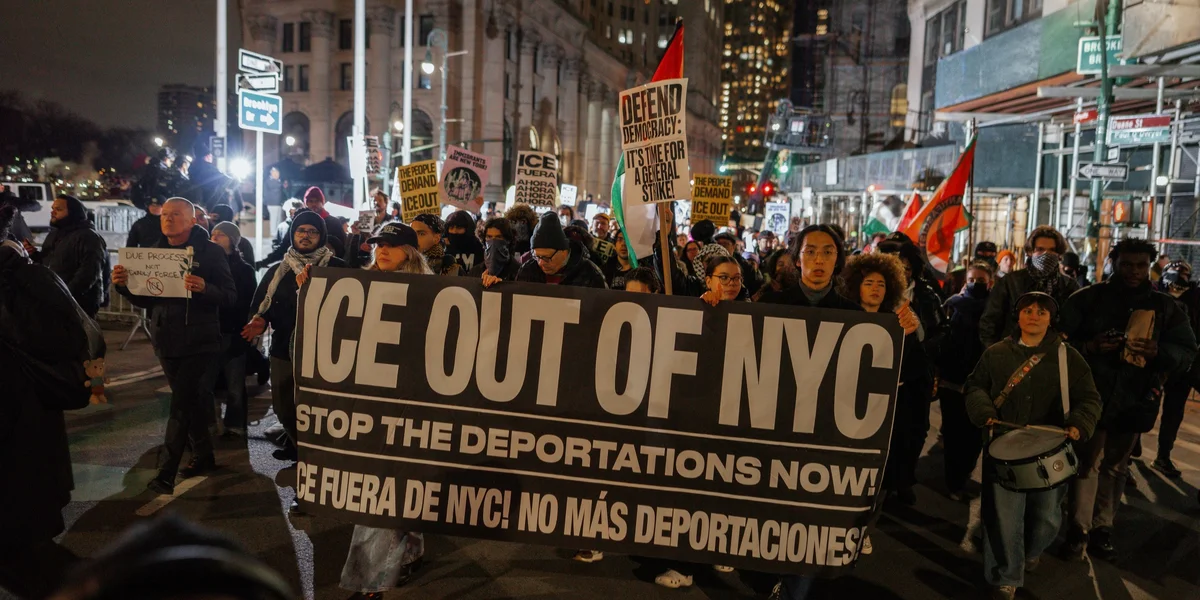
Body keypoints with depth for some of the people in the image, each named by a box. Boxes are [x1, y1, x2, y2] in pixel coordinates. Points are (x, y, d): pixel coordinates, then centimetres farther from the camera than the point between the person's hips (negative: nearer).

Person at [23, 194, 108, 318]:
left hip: (79, 303, -9)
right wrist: (34, 254, 6)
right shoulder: (54, 234, 16)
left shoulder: (88, 237, -14)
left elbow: (90, 273, -24)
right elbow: (48, 262, 28)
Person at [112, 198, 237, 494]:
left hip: (200, 344, -6)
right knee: (191, 402, 15)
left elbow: (230, 296, -11)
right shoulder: (156, 252, 11)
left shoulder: (210, 252, -5)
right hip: (167, 342, 6)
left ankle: (166, 472, -4)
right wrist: (124, 285, -5)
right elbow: (146, 299, 14)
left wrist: (204, 288, -30)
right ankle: (204, 455, 30)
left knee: (181, 406, -7)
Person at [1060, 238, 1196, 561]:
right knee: (1088, 462, -2)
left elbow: (1187, 351, 6)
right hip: (1091, 396, -2)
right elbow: (1060, 338, -1)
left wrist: (1159, 352, -16)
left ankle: (1102, 527, 23)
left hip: (1134, 401, 3)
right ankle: (1080, 528, 9)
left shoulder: (1165, 306, 6)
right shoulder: (1087, 298, -1)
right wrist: (1088, 346, -21)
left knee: (1115, 467, 12)